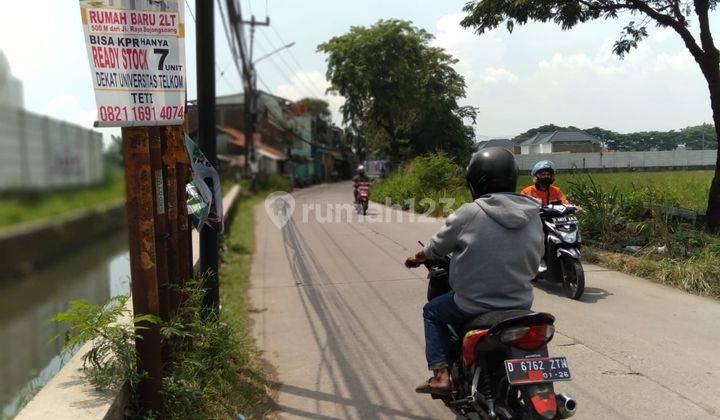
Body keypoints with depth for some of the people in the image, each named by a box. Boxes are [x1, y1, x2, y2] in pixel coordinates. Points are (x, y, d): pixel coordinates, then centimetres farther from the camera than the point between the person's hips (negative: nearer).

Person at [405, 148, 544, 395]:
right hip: (522, 303, 5)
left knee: (432, 312, 21)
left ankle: (440, 375, 11)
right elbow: (535, 258, 6)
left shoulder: (468, 214, -15)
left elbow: (437, 247, -3)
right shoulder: (533, 214, -3)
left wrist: (417, 258, 18)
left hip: (474, 305, -4)